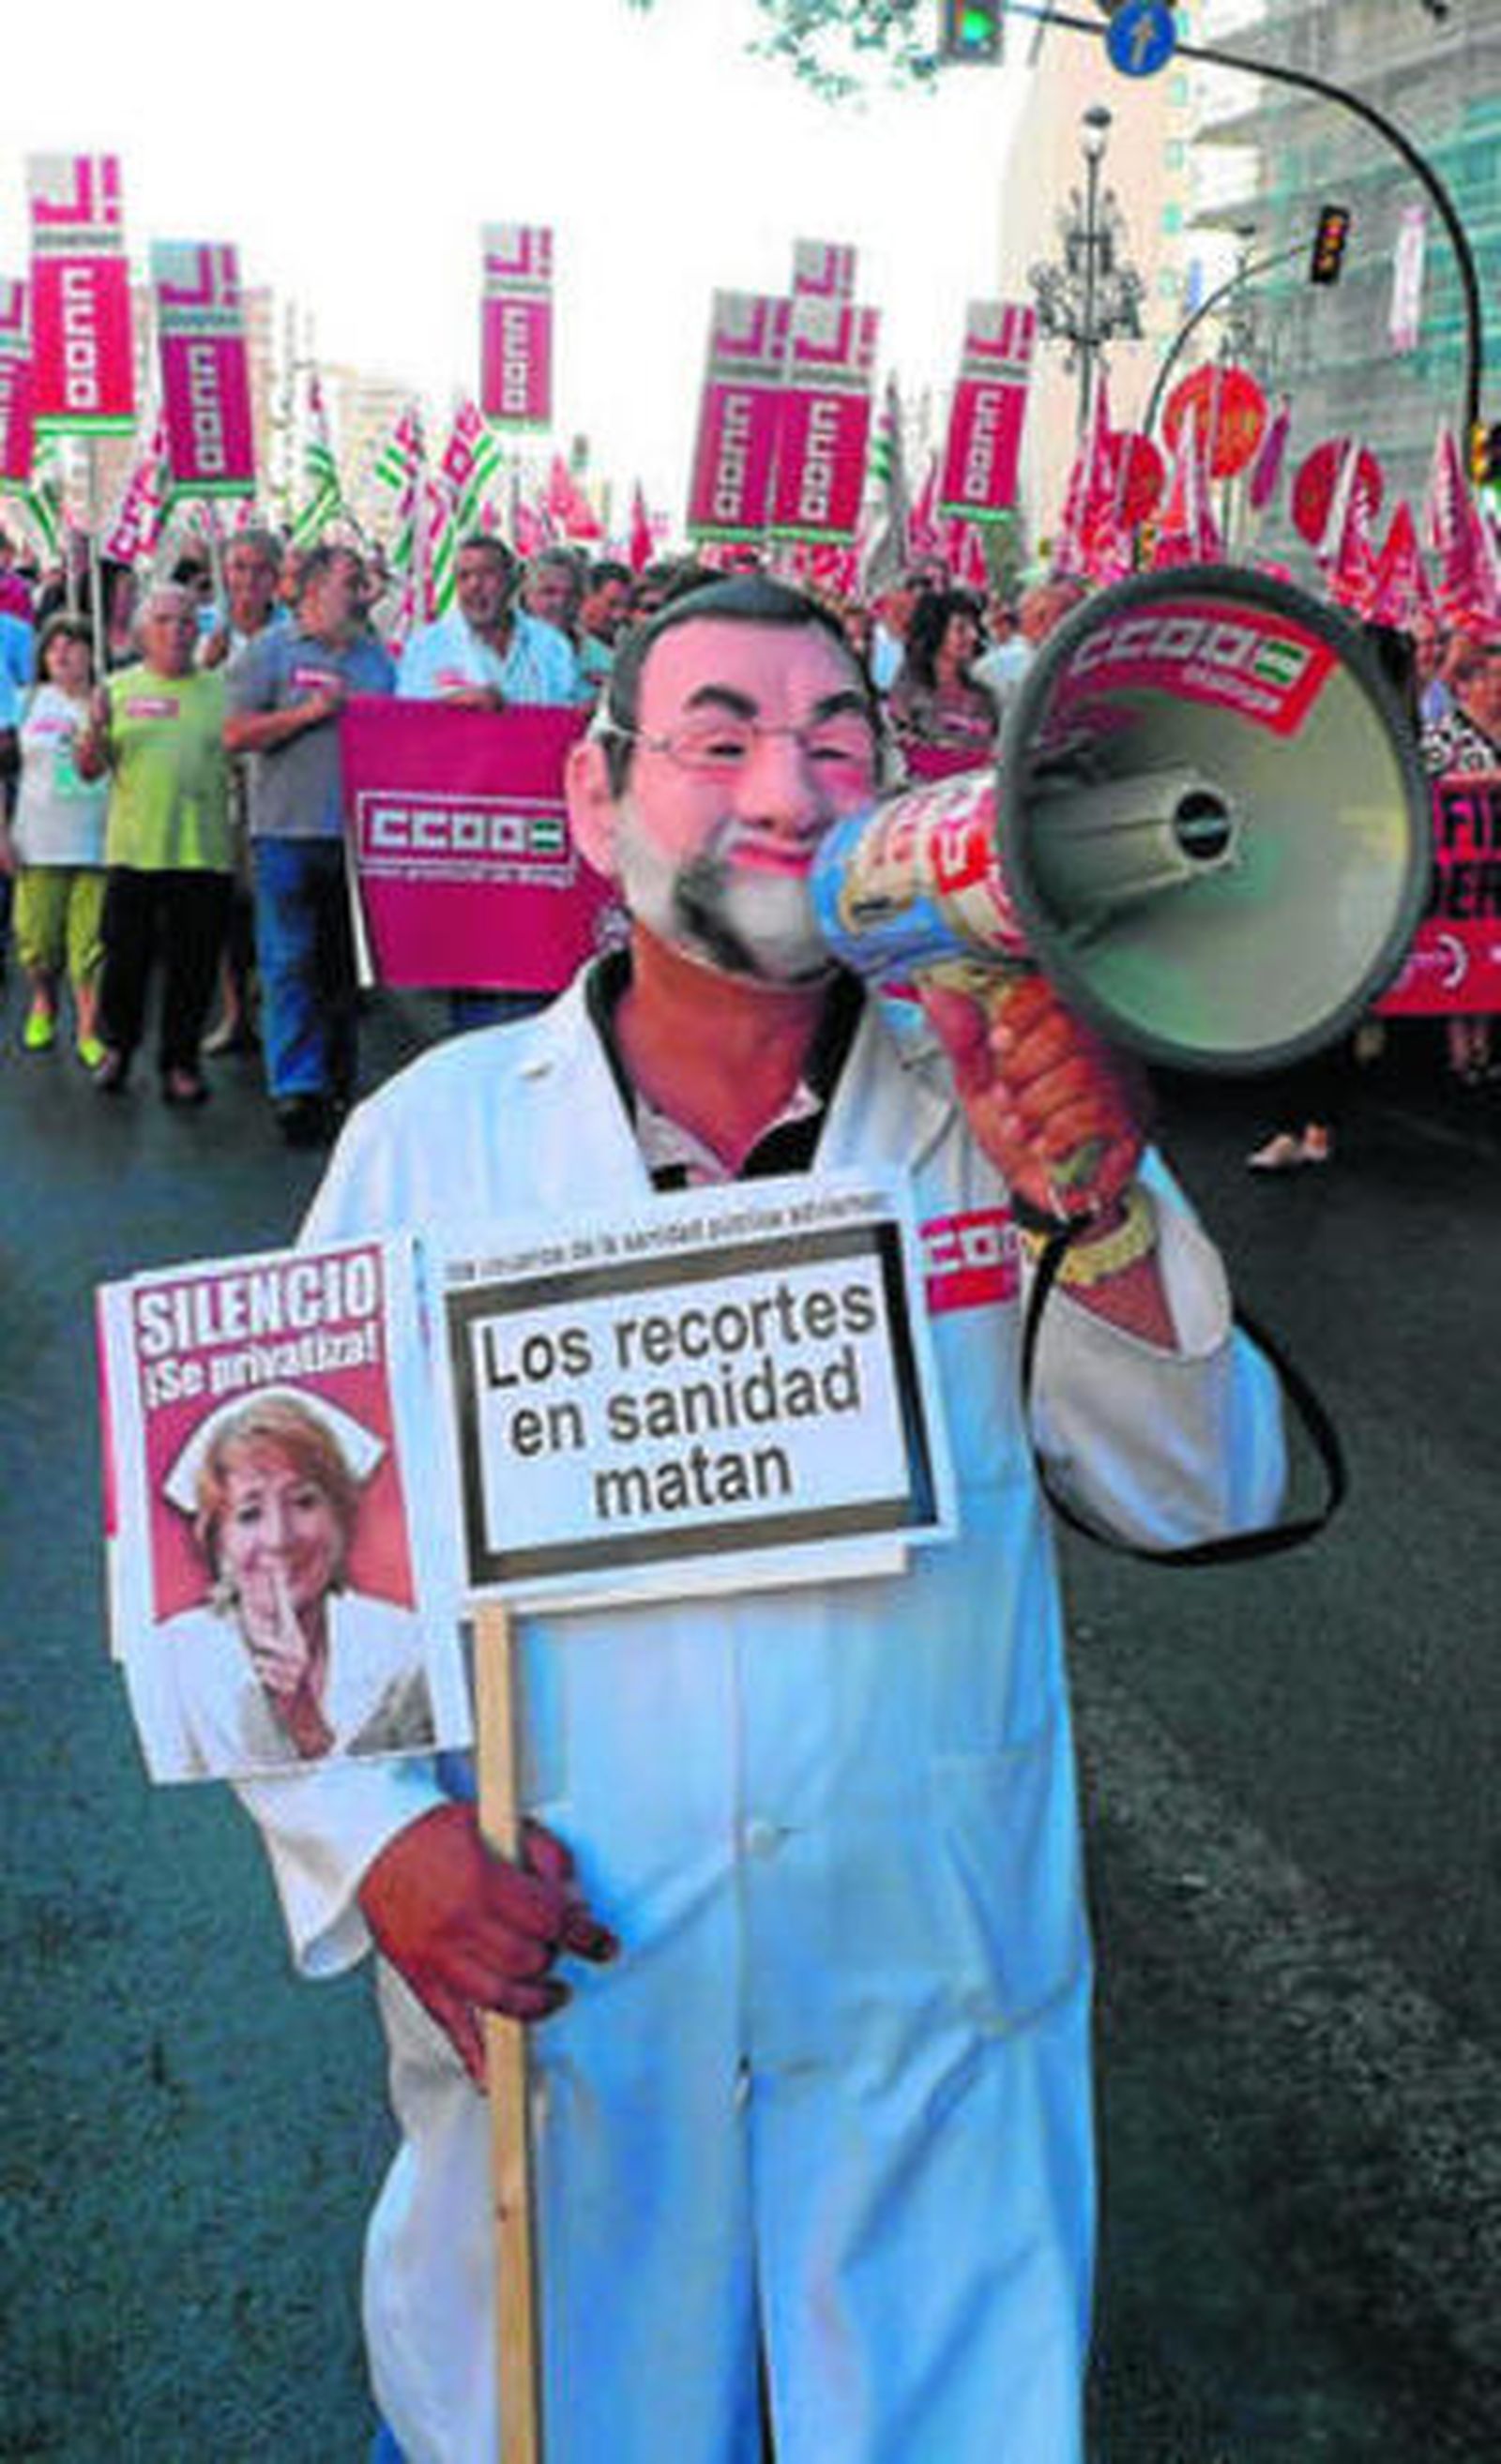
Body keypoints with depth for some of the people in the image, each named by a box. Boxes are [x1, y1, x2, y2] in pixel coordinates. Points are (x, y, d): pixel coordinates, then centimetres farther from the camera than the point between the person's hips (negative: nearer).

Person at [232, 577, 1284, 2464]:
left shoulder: (1002, 1104, -3)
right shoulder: (435, 1133, -3)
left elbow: (1202, 1493, -7)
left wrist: (1099, 1208, -23)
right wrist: (377, 1834, -13)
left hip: (936, 2006, 1)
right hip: (544, 2008, 0)